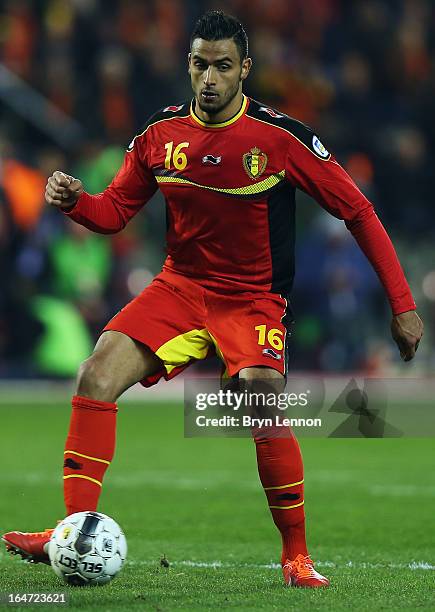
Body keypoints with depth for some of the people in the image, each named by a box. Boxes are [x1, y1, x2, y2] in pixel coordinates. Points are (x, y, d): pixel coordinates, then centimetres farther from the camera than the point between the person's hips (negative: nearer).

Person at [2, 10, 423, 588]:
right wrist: (75, 200, -16)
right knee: (97, 375, -18)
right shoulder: (161, 134, -1)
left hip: (255, 298, -4)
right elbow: (114, 211, 9)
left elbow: (358, 211, -8)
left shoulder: (281, 138, -13)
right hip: (180, 286, 4)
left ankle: (296, 556, -8)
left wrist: (402, 304, -11)